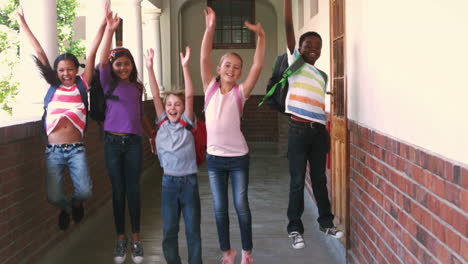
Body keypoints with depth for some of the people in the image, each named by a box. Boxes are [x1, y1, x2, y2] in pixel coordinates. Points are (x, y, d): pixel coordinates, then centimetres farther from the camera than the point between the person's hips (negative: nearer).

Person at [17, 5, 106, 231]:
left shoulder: (82, 85, 5)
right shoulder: (53, 86, 8)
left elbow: (91, 53, 0)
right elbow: (39, 53, 8)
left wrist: (103, 25, -3)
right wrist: (22, 22, 14)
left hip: (76, 150, -1)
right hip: (54, 151, 1)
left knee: (84, 191, -16)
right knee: (53, 197, -9)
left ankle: (75, 203, 23)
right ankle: (65, 208, 29)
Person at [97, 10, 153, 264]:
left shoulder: (137, 87, 10)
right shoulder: (108, 83, 0)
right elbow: (102, 60, -17)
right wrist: (110, 30, -28)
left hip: (134, 142, 2)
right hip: (113, 142, -2)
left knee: (133, 190, 5)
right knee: (118, 191, 5)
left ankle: (135, 238, 14)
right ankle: (120, 238, 16)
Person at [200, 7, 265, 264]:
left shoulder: (240, 92, -4)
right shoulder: (211, 88, -1)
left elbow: (257, 67, -14)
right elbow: (204, 58, -10)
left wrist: (260, 36, -22)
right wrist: (209, 28, -18)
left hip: (238, 157, -1)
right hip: (214, 158, 2)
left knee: (241, 206, 5)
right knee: (220, 208, 10)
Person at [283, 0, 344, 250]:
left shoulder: (322, 76, 17)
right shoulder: (294, 62, 2)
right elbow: (288, 27, -7)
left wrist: (326, 129, 12)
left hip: (319, 130, 5)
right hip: (299, 129, -5)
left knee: (319, 178, 13)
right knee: (297, 180, 0)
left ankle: (326, 222, 26)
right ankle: (295, 228, 10)